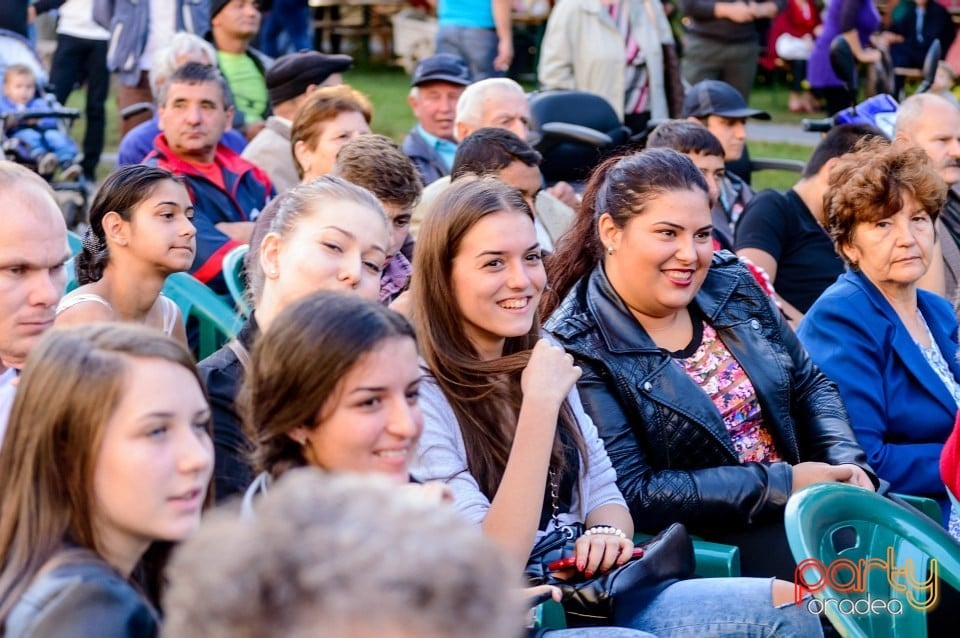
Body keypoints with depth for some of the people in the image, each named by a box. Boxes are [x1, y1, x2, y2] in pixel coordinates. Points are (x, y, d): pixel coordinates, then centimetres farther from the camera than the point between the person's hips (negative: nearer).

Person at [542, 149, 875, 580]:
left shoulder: (731, 285, 6)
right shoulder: (577, 350, -13)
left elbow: (809, 385, 16)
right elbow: (631, 493, -18)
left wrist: (846, 463, -4)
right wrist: (783, 483, -18)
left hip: (803, 505, 7)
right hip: (709, 546, -7)